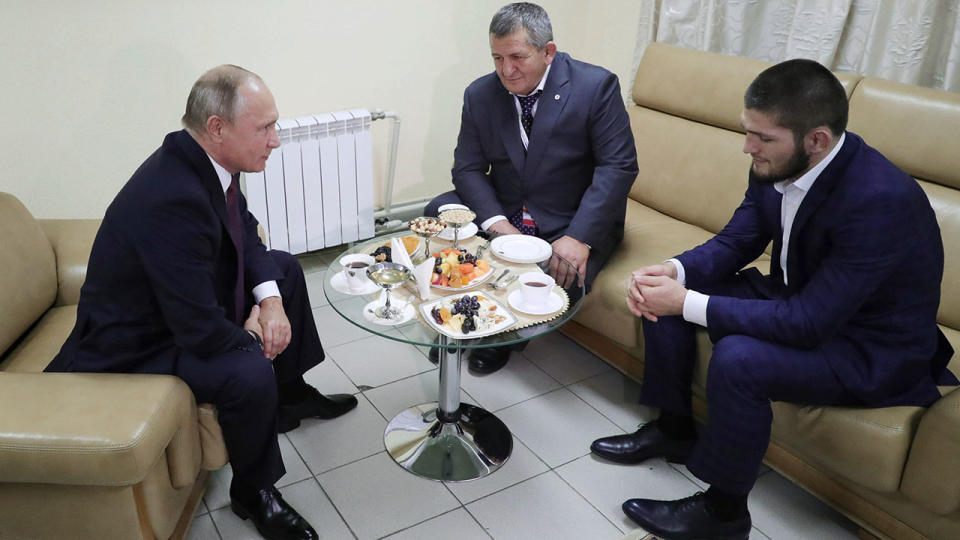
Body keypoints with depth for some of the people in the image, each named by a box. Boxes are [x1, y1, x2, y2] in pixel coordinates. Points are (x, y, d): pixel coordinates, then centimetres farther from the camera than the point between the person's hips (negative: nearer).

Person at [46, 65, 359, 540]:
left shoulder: (205, 161, -9)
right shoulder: (171, 199, -36)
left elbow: (244, 231, 7)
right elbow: (202, 331, -34)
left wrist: (270, 299, -9)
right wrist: (251, 335, -13)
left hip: (192, 296, 10)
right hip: (138, 343, -10)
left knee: (285, 269, 13)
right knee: (250, 372, -31)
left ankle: (291, 396, 30)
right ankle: (253, 491, 0)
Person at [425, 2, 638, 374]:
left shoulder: (596, 86, -13)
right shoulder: (479, 95, -1)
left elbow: (618, 166, -16)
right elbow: (468, 169, -2)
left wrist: (579, 237, -27)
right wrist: (495, 222, -21)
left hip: (572, 224, -3)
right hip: (503, 214, 4)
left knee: (560, 277, -30)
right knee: (438, 213, -17)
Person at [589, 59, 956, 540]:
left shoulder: (881, 199, -33)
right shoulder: (778, 164, -11)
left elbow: (808, 323, -33)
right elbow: (735, 242, 1)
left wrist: (688, 303, -31)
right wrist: (674, 271, -20)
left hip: (872, 348, -8)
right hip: (797, 296, 8)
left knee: (736, 358, -33)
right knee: (663, 290, -1)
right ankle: (673, 429, 16)